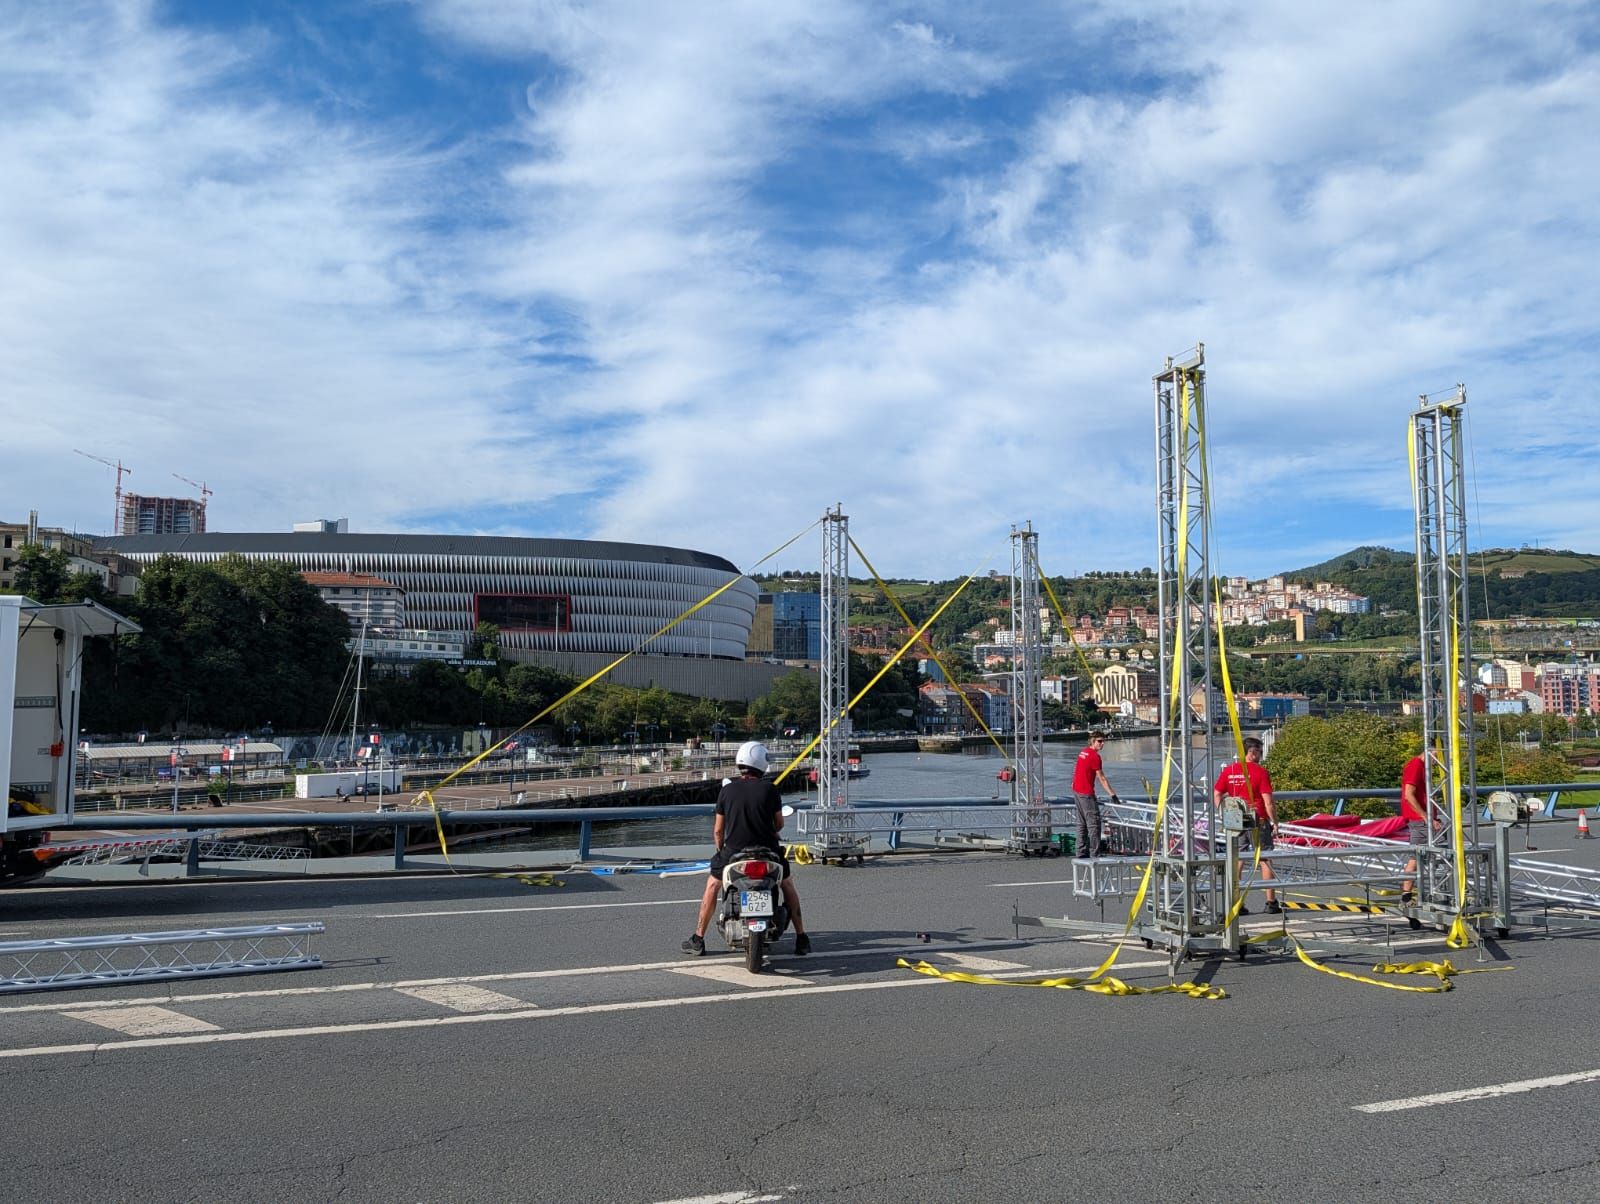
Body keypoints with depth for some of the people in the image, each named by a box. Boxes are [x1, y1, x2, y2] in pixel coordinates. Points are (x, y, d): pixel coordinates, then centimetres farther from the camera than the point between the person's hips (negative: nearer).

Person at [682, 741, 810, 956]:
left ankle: (698, 940, 20)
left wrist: (721, 850, 21)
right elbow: (779, 823, 3)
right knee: (788, 885, 22)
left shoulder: (727, 790, -3)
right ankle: (801, 939, 21)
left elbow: (718, 829, 2)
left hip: (734, 851, 0)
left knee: (712, 885, 21)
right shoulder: (769, 789, -6)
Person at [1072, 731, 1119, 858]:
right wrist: (1112, 795, -14)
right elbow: (1101, 778, -16)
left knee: (1082, 823, 14)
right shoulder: (1095, 756, -15)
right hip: (1086, 793, -10)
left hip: (1077, 791, 10)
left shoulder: (1083, 752, 13)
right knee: (1094, 823, -6)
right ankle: (1095, 854, -7)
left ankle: (1081, 852, 17)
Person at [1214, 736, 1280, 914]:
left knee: (1237, 861, 8)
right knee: (1266, 860, 6)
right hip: (1258, 821, -4)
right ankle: (1271, 903, 9)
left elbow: (1216, 796, 4)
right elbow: (1268, 802, -13)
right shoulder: (1260, 771, -10)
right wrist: (1275, 821, -3)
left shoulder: (1228, 771, 5)